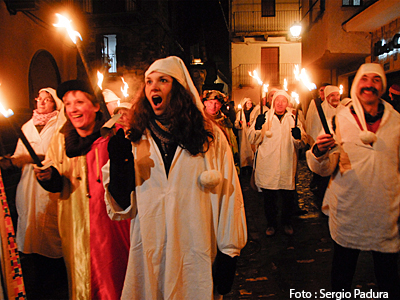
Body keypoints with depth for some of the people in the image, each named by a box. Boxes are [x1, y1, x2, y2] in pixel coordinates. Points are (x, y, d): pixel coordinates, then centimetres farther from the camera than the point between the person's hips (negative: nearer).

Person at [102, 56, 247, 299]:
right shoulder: (136, 139, 0)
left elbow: (228, 196, -4)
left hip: (196, 258, -1)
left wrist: (229, 253, -3)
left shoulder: (210, 137, -6)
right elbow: (124, 206, -1)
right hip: (149, 258, 2)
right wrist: (118, 162, -16)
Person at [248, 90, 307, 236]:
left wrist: (298, 135, -15)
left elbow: (302, 143, 7)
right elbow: (253, 139, 2)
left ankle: (287, 222, 31)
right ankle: (271, 223, 27)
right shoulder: (264, 118, 7)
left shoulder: (293, 119, 11)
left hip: (287, 164, 1)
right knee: (269, 197, 7)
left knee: (288, 197, 9)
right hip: (267, 164, -1)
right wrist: (258, 127, -15)